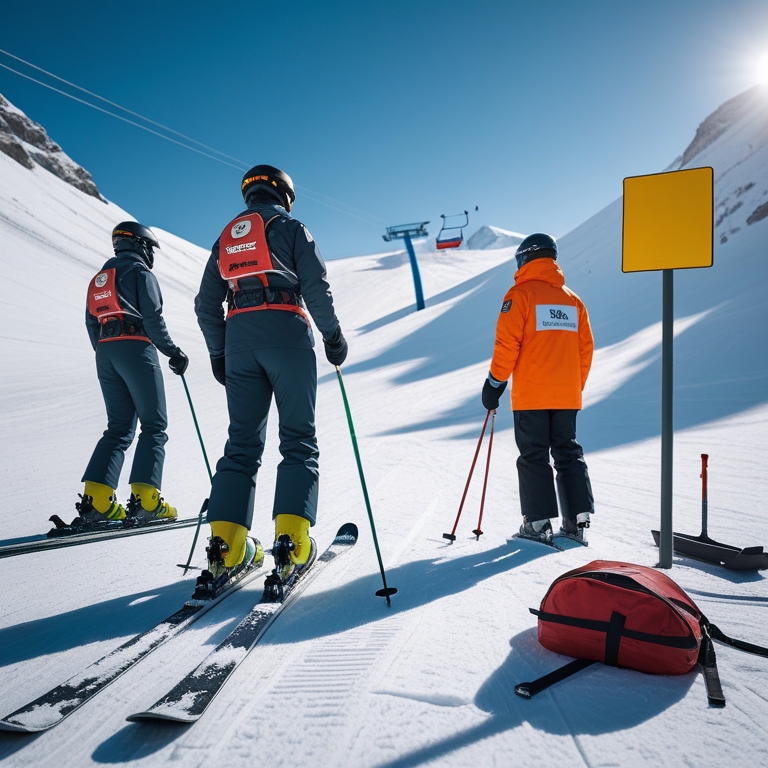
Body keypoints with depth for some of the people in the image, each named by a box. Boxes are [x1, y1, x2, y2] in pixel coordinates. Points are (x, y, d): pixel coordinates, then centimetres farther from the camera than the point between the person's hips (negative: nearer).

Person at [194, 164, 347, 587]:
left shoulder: (225, 237, 22)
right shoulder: (290, 227, 8)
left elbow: (206, 304, 17)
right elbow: (315, 286, -3)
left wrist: (218, 353, 23)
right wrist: (333, 336, 5)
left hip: (239, 339, 5)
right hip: (287, 335, -4)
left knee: (242, 441, 6)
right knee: (298, 440, -1)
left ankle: (226, 543, -1)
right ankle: (291, 541, -12)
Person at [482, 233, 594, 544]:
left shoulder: (520, 294, -6)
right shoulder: (573, 299, 11)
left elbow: (507, 344, -12)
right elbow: (586, 348, 11)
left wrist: (495, 382, -2)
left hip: (531, 395, -5)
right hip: (568, 395, 5)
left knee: (534, 456, 3)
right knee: (569, 453, 12)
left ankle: (538, 522, 6)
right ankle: (577, 520, 13)